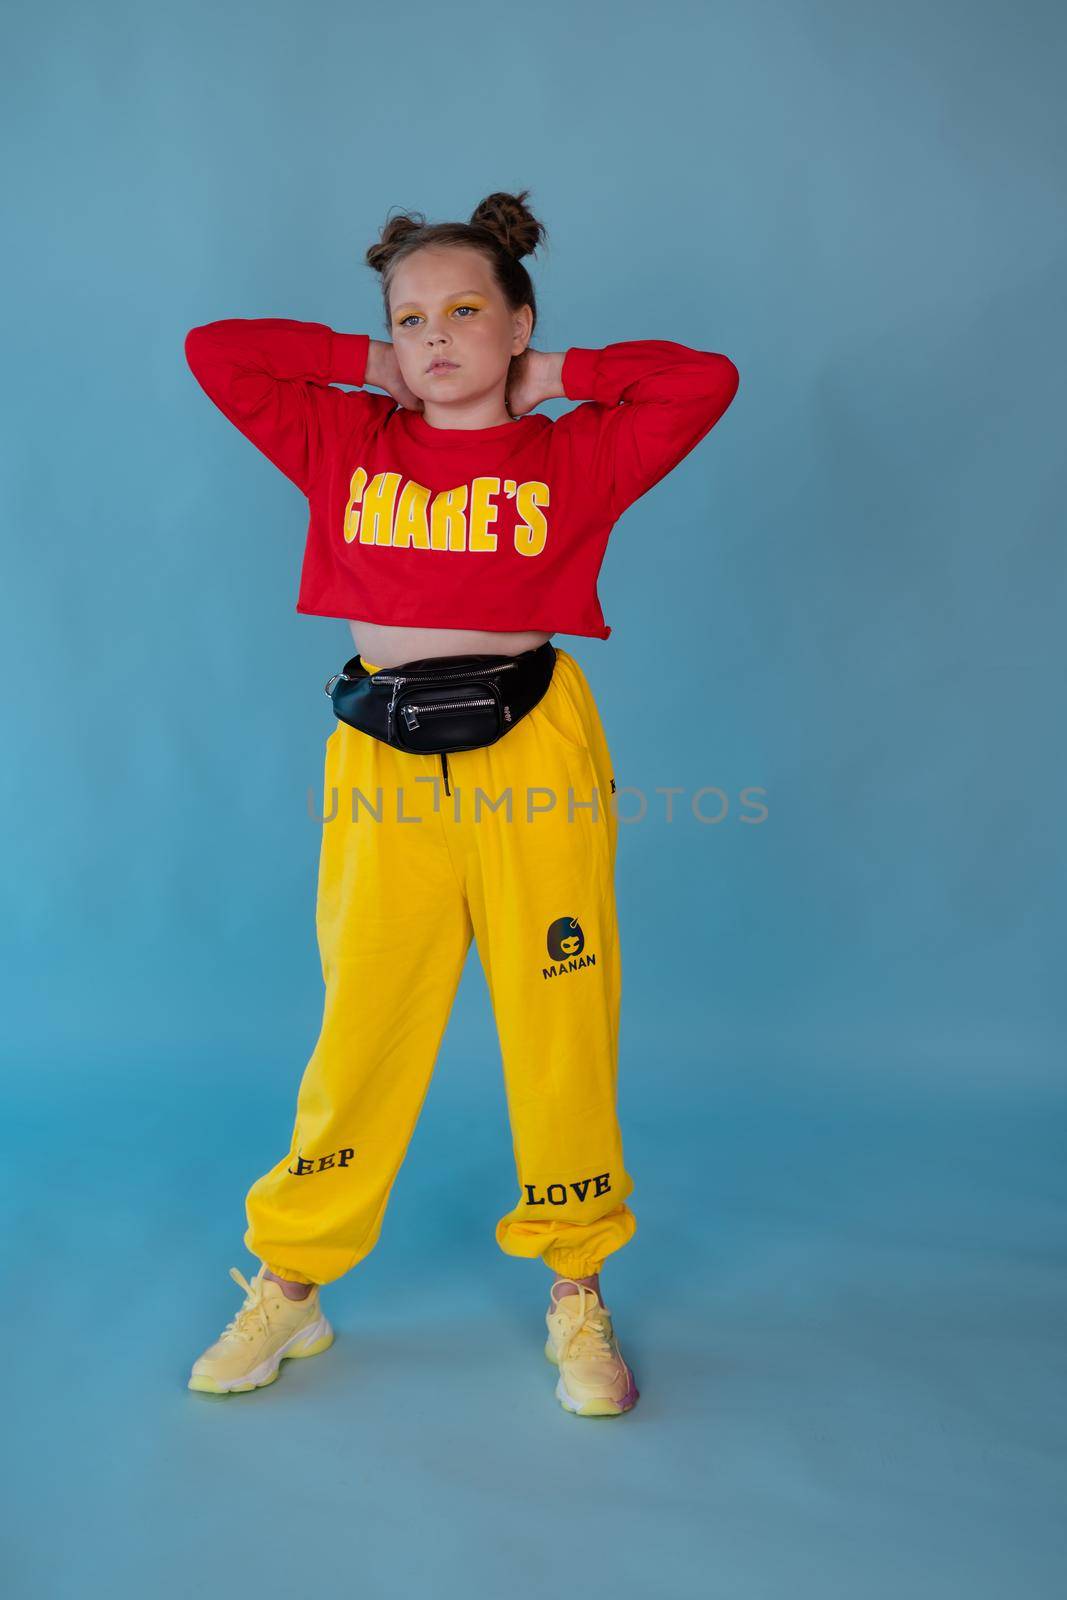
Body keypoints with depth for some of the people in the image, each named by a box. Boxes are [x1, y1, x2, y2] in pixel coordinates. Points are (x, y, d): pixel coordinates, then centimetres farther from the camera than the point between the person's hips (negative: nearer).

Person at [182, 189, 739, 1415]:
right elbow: (212, 350, 10)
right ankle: (286, 1291, 25)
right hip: (381, 763, 1)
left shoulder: (577, 453, 6)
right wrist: (366, 363, 11)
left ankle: (577, 1297, 24)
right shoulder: (345, 443, 10)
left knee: (560, 1029, 5)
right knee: (359, 1031, 7)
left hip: (536, 760, -1)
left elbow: (706, 381, -2)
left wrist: (554, 378, 5)